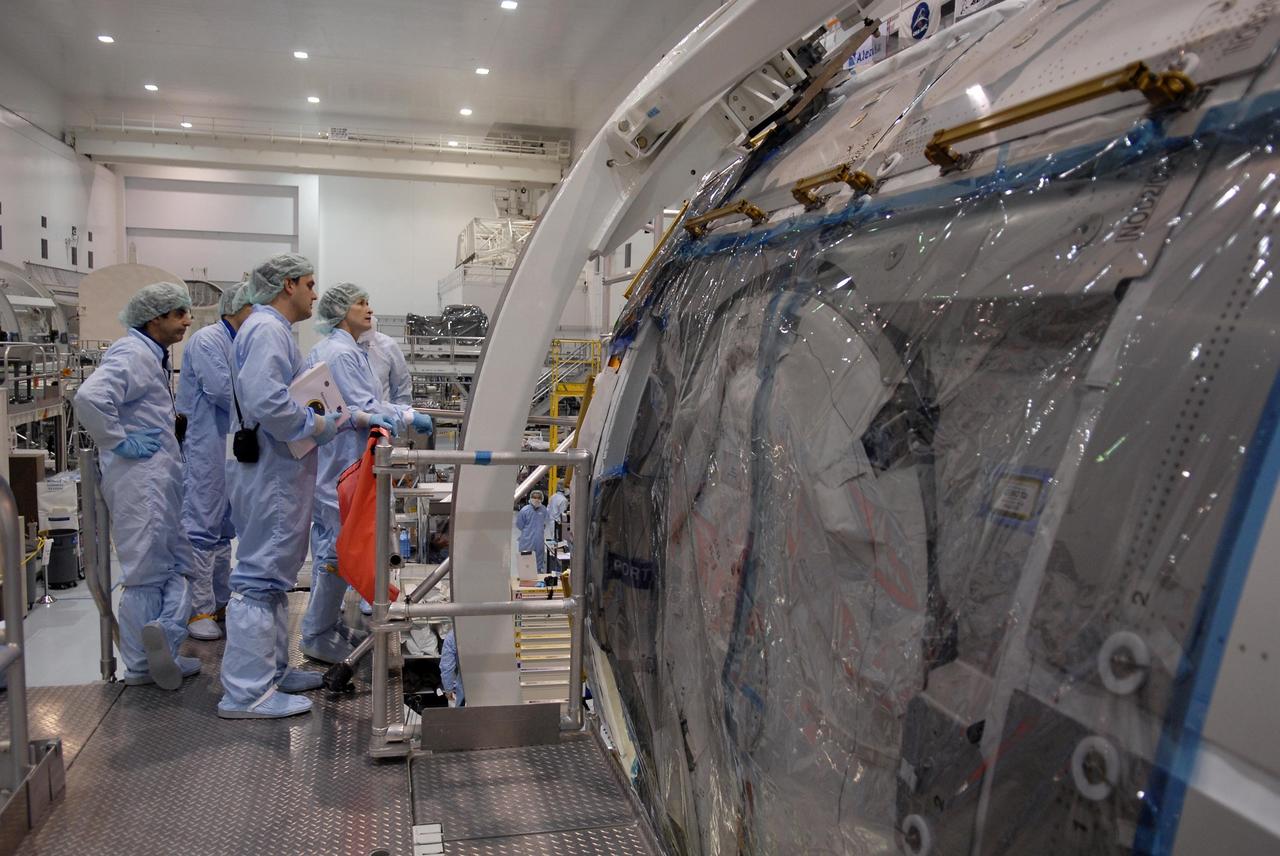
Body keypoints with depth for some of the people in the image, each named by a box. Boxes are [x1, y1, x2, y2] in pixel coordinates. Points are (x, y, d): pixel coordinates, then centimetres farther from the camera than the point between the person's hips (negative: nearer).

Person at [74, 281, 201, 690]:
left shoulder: (154, 355, 16)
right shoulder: (131, 354, -15)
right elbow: (89, 398, -30)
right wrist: (119, 442, -22)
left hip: (162, 476, 10)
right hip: (140, 476, -10)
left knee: (177, 563, 11)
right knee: (146, 572, -2)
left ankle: (162, 643, 12)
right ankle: (140, 665, 6)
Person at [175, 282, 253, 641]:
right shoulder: (208, 340, -11)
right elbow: (220, 389, -20)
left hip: (231, 446, 10)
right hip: (206, 446, -10)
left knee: (224, 528, 15)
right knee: (202, 528, -6)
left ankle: (221, 600, 24)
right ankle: (199, 609, -1)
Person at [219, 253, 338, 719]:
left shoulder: (274, 330, 19)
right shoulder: (267, 330, -15)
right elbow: (267, 402, -28)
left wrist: (327, 417, 12)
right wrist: (322, 426, -16)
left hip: (276, 473, 11)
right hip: (270, 474, -11)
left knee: (273, 575, 17)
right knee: (261, 577, -7)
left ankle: (272, 669, 29)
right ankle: (246, 692, -1)